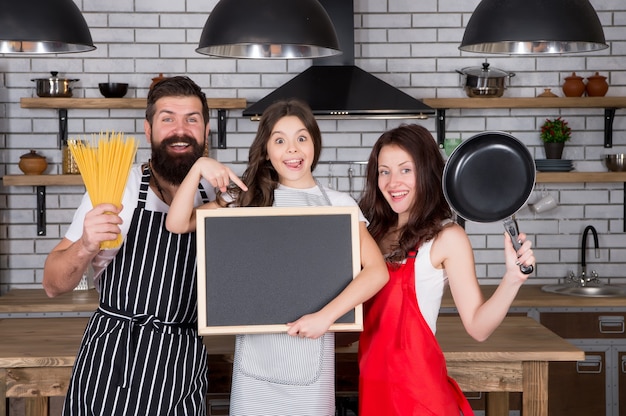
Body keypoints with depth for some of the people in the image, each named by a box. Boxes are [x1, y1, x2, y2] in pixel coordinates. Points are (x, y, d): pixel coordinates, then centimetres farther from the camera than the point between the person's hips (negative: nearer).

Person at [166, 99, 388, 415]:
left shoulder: (338, 204, 1)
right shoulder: (249, 198, 6)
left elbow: (377, 271, -11)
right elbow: (178, 224, -1)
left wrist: (326, 315, -21)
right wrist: (199, 167, -11)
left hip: (311, 345, -1)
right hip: (256, 348, 1)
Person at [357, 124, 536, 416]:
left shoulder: (447, 237, -11)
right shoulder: (376, 231, 6)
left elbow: (478, 327, -15)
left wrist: (512, 279, -28)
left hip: (417, 385, -5)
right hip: (373, 383, 5)